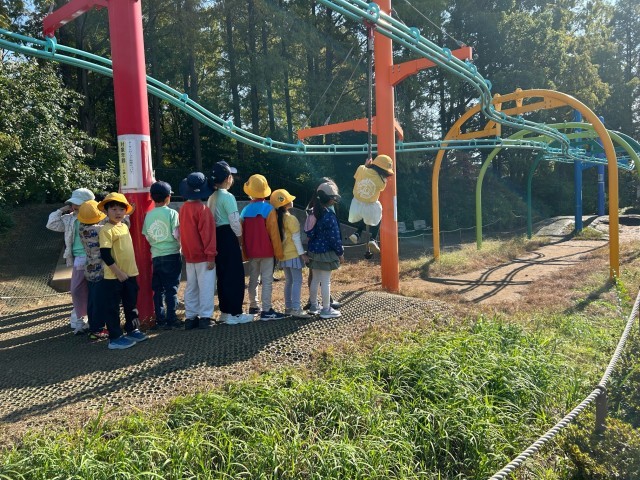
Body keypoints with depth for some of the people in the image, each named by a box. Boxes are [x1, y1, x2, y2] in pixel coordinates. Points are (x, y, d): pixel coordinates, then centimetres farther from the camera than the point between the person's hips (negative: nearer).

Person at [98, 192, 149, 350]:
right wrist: (118, 272, -20)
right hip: (114, 277, -8)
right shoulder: (107, 230, -15)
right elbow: (105, 254, -20)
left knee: (131, 304, 18)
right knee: (112, 307, 3)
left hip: (130, 274, 8)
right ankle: (115, 338, 11)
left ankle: (132, 330, 32)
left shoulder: (124, 226, 9)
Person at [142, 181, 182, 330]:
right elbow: (177, 235, -10)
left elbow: (147, 237, 7)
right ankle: (171, 320, 2)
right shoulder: (172, 213, -9)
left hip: (156, 256, 4)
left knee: (158, 289, 10)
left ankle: (160, 320, 15)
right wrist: (179, 245, 8)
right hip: (172, 255, -4)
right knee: (171, 289, 1)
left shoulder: (149, 215, 3)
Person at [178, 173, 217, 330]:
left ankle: (190, 318, 16)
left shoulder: (183, 208, 7)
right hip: (203, 256, -7)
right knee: (205, 287, -1)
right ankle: (205, 317, 0)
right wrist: (211, 255, -17)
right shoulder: (202, 209, -15)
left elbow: (182, 232, 14)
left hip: (189, 256, 7)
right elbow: (207, 233, -18)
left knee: (191, 287, 12)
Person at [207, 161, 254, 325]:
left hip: (217, 237, 9)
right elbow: (234, 221, -18)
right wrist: (240, 237, -2)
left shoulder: (212, 197, 12)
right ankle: (235, 313, 2)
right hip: (228, 238, -9)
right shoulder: (228, 196, -14)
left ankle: (225, 312, 20)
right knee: (235, 276, -2)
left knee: (223, 275, 14)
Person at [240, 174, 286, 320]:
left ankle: (253, 306, 26)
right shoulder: (269, 209, -11)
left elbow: (242, 233, 7)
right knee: (267, 280, -3)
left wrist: (245, 251, 16)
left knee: (253, 279, 16)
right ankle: (266, 311, -5)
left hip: (251, 252, 5)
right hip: (266, 251, -5)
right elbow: (274, 233, -13)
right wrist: (279, 252, -6)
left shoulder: (245, 210, 3)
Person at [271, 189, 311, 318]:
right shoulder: (291, 219, -16)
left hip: (283, 254, 8)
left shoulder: (278, 218, 7)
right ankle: (296, 309, -7)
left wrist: (289, 252, 18)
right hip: (293, 254, -8)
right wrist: (302, 253, -12)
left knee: (289, 281, 15)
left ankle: (288, 307, 20)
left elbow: (280, 236, 11)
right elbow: (296, 238, -16)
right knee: (297, 281, -5)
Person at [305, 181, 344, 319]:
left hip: (313, 251, 8)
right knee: (326, 282, 0)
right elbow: (334, 237, -16)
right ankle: (326, 310, 8)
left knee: (315, 280, 17)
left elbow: (309, 233, 5)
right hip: (326, 253, -8)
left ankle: (313, 306, 28)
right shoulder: (329, 215, -19)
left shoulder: (314, 213, 4)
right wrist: (340, 253, -8)